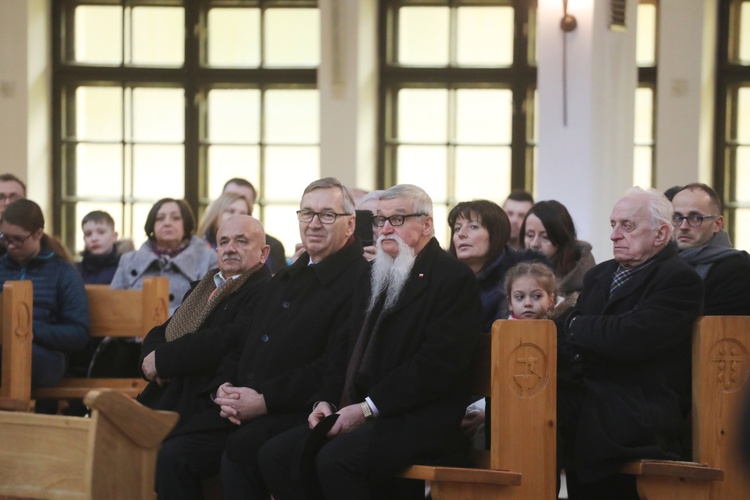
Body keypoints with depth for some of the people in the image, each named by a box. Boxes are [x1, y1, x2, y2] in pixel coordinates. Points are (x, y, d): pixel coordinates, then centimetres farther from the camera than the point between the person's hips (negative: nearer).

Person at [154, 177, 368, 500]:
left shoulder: (358, 282, -5)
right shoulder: (287, 278, 24)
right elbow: (244, 344, 26)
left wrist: (265, 400, -19)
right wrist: (224, 387, 3)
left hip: (299, 413, -8)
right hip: (241, 409, 8)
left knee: (238, 456, -34)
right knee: (173, 455, -14)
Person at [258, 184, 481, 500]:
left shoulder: (454, 278, -5)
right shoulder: (374, 279, 22)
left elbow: (438, 364, -15)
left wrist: (368, 408, -18)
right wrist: (326, 401, 3)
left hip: (424, 419, -8)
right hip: (358, 413, 8)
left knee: (336, 458, -32)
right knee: (276, 454, -12)